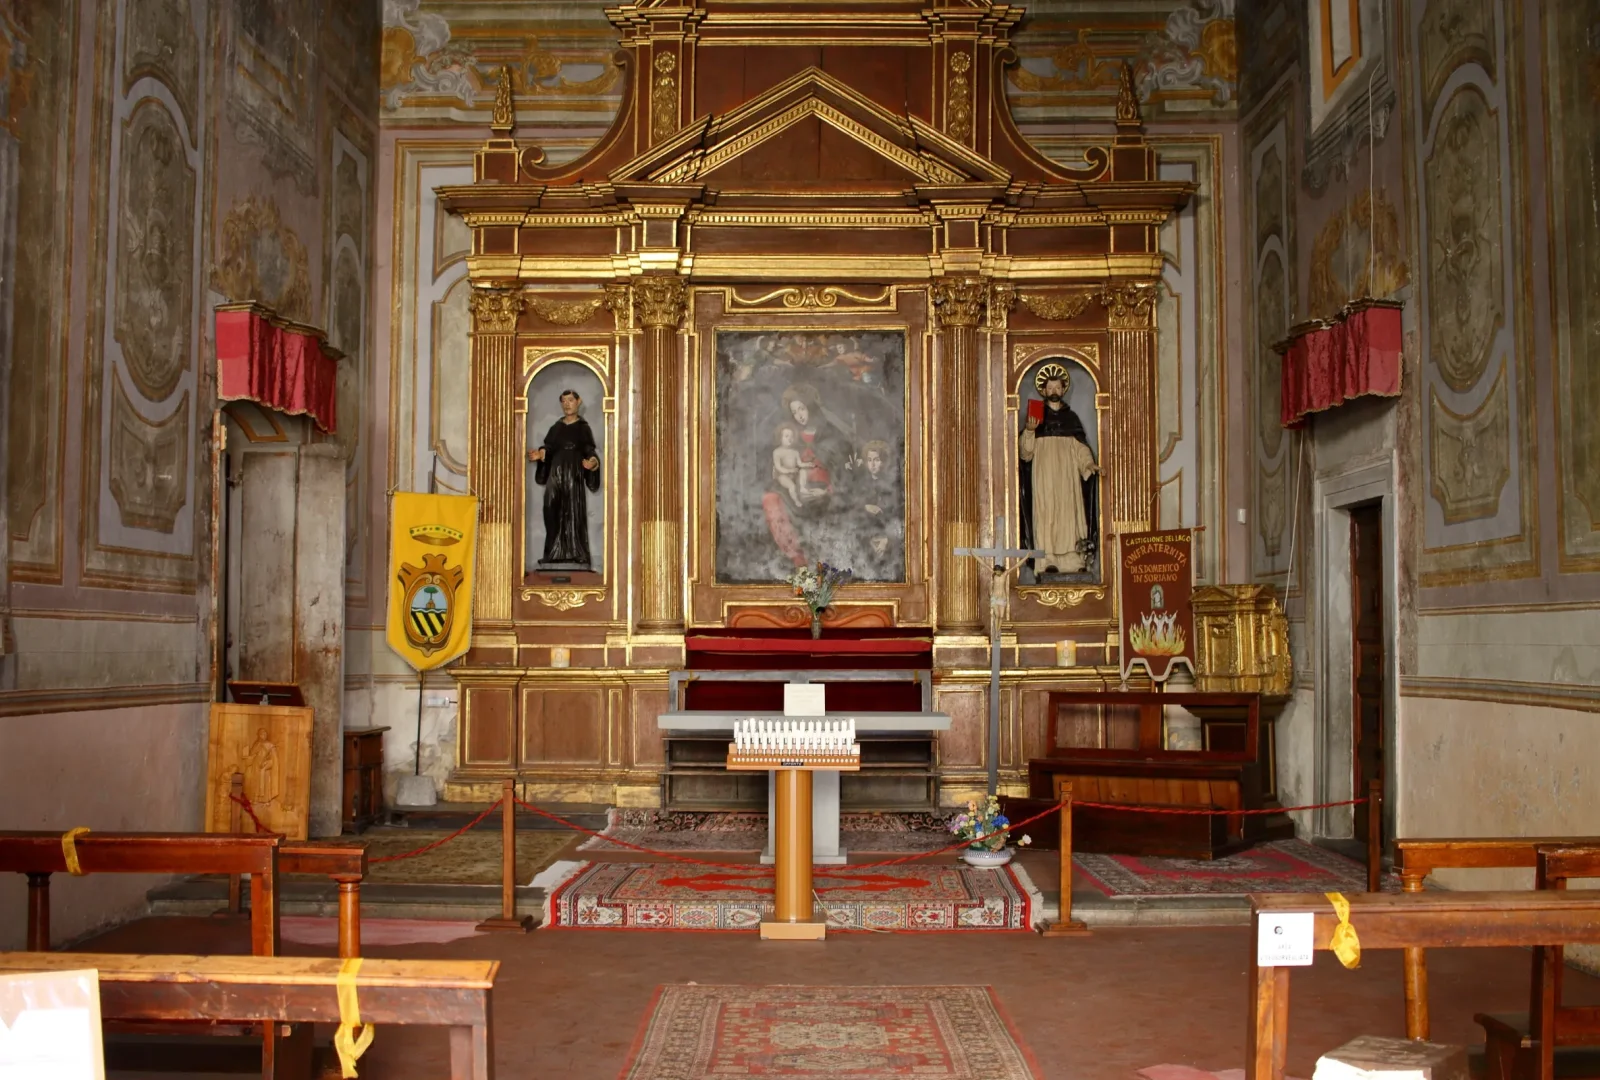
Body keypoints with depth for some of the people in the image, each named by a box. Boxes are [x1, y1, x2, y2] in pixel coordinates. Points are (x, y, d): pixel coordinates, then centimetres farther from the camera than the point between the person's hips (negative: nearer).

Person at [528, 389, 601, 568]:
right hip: (556, 472, 3)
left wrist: (592, 462, -23)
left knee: (574, 512, -7)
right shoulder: (556, 427, 14)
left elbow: (589, 451, -3)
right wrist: (539, 454, -10)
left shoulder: (583, 427, 5)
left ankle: (575, 554, -6)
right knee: (553, 512, -4)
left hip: (574, 473, -3)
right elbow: (549, 448, 10)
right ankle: (555, 553, -1)